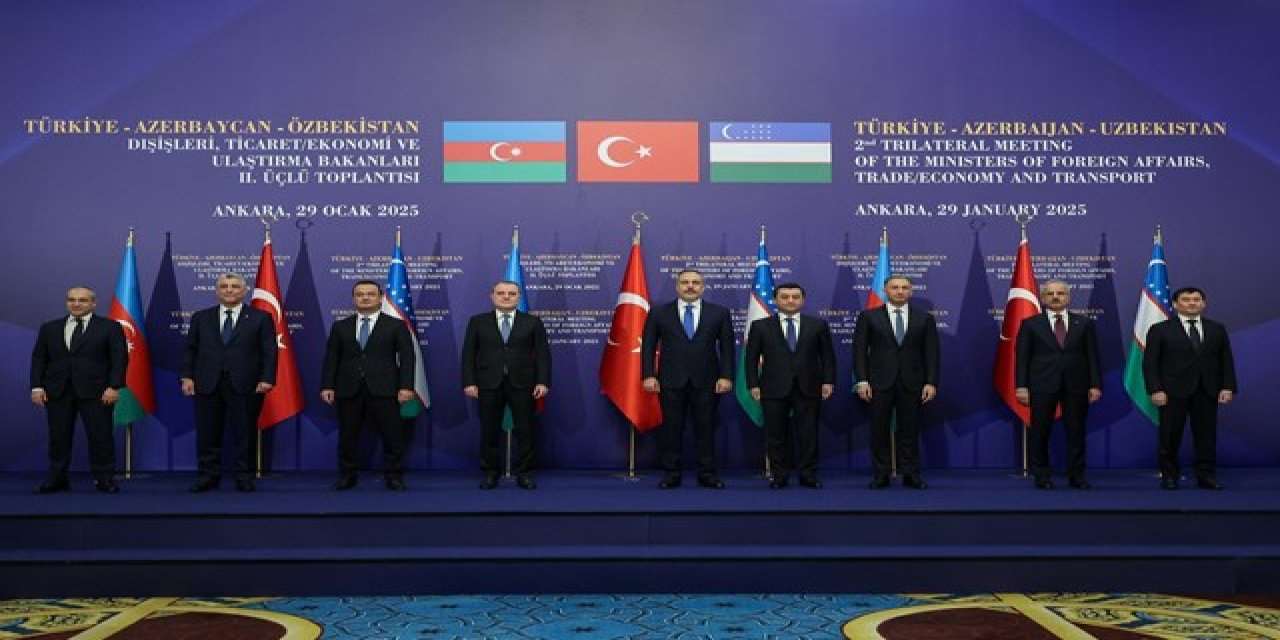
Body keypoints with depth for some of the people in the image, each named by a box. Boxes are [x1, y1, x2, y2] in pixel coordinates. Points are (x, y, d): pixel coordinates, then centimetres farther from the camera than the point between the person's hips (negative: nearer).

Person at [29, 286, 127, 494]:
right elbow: (38, 359, 12)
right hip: (57, 391, 3)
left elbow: (119, 359, -2)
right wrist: (37, 386, 2)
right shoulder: (49, 328, 14)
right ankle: (57, 478, 13)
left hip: (95, 391, -3)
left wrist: (114, 387, -11)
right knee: (58, 436, 4)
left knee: (100, 436, -3)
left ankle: (103, 478, 4)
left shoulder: (110, 327, 3)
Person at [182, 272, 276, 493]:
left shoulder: (260, 318, 5)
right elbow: (190, 349, 12)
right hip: (207, 384, 2)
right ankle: (209, 476, 15)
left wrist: (267, 379, -10)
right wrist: (187, 376, 2)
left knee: (244, 433, 2)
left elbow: (269, 351, 0)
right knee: (207, 434, 4)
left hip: (245, 385, -2)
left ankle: (244, 477, 11)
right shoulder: (201, 317, 13)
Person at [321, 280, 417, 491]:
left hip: (384, 390, -2)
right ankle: (347, 476, 17)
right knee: (348, 436, 4)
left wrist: (406, 386, -9)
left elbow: (406, 358, 0)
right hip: (348, 391, 2)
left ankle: (393, 476, 9)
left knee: (392, 435, -2)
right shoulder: (340, 327, 13)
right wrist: (327, 386, 0)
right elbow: (331, 358, 10)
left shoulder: (396, 326, 6)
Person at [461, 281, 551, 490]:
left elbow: (543, 354, 3)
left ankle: (524, 473, 11)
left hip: (523, 384, 0)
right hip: (488, 385, 0)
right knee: (490, 431, 4)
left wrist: (543, 382, -7)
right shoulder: (478, 322, 9)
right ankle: (490, 473, 15)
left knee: (524, 431, 1)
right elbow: (468, 354, 5)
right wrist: (469, 382, -5)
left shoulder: (533, 322, 7)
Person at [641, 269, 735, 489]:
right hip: (671, 381, 0)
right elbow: (648, 346, 5)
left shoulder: (719, 313, 6)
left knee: (706, 428, 3)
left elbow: (727, 347, 4)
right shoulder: (659, 313, 6)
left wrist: (726, 376, -4)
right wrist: (648, 375, -4)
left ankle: (707, 473, 12)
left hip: (707, 381, 0)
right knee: (671, 428, 3)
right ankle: (671, 474, 11)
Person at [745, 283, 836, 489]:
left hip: (808, 388, 1)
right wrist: (753, 384, -3)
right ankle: (779, 476, 12)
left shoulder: (818, 324, 7)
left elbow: (827, 355, 8)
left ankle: (808, 475, 12)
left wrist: (828, 381, 0)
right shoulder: (760, 326, 5)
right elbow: (751, 358, 4)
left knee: (808, 434, 2)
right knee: (776, 435, 2)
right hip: (774, 389, 0)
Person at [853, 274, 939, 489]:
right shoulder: (868, 317, 3)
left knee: (910, 430, 3)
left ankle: (911, 475, 10)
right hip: (879, 383, -1)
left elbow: (931, 353, 4)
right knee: (879, 430, 2)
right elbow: (860, 351, 1)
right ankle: (881, 476, 9)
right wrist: (862, 380, -7)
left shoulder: (924, 318, 7)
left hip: (912, 383, 1)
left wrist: (931, 382, -4)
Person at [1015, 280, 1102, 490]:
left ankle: (1076, 476, 14)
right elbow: (1022, 358, 1)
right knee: (1039, 432, 1)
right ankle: (1041, 476, 11)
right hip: (1042, 385, -1)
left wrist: (1095, 384, -1)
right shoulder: (1030, 324, 5)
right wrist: (1021, 386, -7)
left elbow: (1093, 356, 7)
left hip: (1076, 385, 1)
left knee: (1076, 432, 4)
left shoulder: (1084, 323, 9)